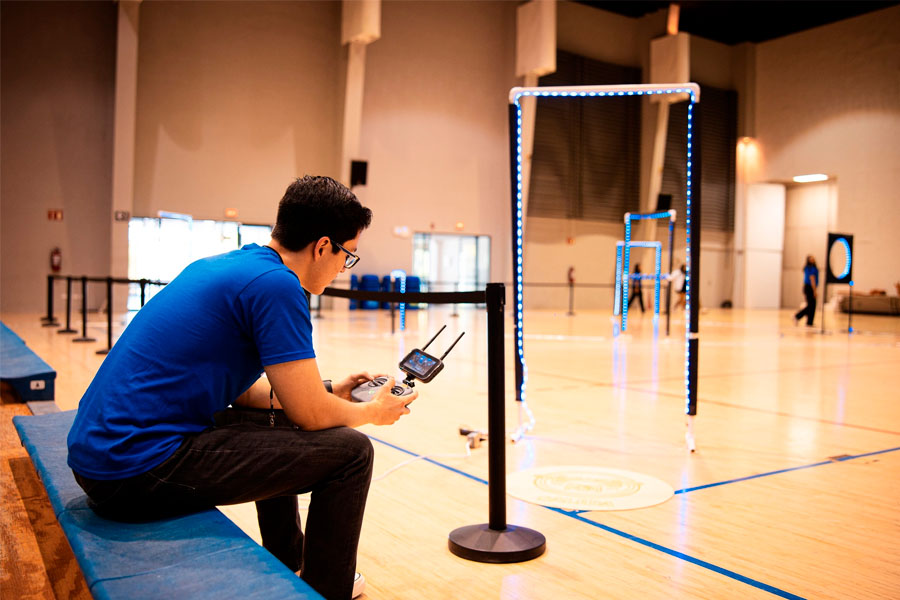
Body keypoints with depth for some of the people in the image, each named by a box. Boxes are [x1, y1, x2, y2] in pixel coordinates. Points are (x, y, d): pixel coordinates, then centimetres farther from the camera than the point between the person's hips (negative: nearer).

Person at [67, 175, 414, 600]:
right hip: (138, 473, -10)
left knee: (276, 422, 29)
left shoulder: (225, 265, 11)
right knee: (350, 451, -6)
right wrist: (373, 411, 6)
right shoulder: (275, 283, -16)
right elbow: (311, 414, -14)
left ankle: (286, 564, 44)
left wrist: (326, 393, 20)